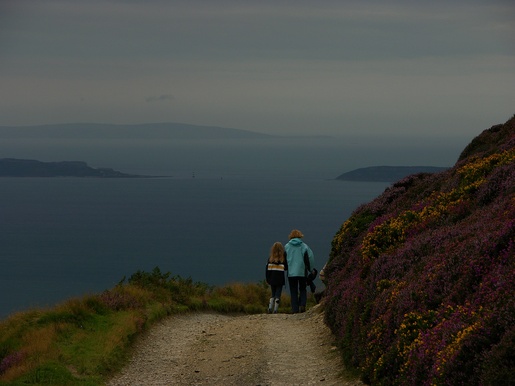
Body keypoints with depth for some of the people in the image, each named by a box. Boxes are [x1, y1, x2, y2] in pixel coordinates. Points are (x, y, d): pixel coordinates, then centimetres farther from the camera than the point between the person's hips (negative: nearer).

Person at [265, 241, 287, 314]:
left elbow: (267, 268, 2)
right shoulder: (283, 257, -6)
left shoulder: (270, 257, 0)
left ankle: (270, 307, -1)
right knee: (278, 294, 3)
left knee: (273, 294, 15)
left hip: (272, 278, 2)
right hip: (280, 278, -2)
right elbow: (286, 267, -3)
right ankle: (275, 309, -3)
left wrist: (267, 279, 8)